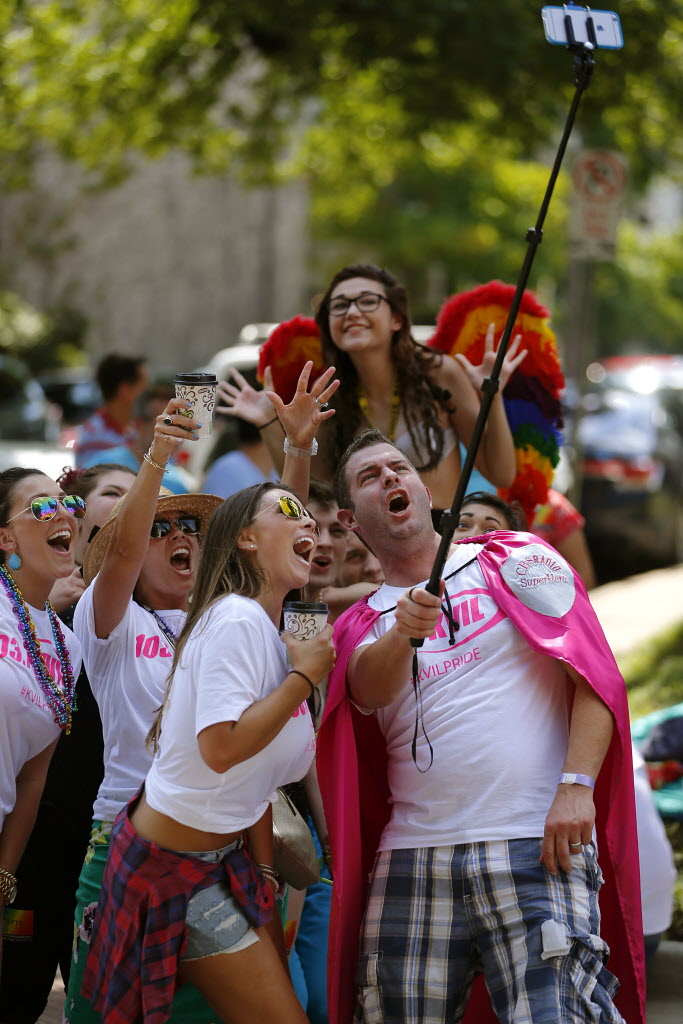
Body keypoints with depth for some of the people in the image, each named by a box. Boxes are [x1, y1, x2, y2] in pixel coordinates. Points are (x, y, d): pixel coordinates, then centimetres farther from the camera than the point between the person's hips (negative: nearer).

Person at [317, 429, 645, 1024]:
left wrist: (577, 785, -13)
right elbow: (370, 690, -7)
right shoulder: (361, 626, 17)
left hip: (537, 847, -3)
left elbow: (596, 673, 0)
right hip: (411, 859, 4)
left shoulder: (514, 561, 9)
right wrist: (402, 634, -29)